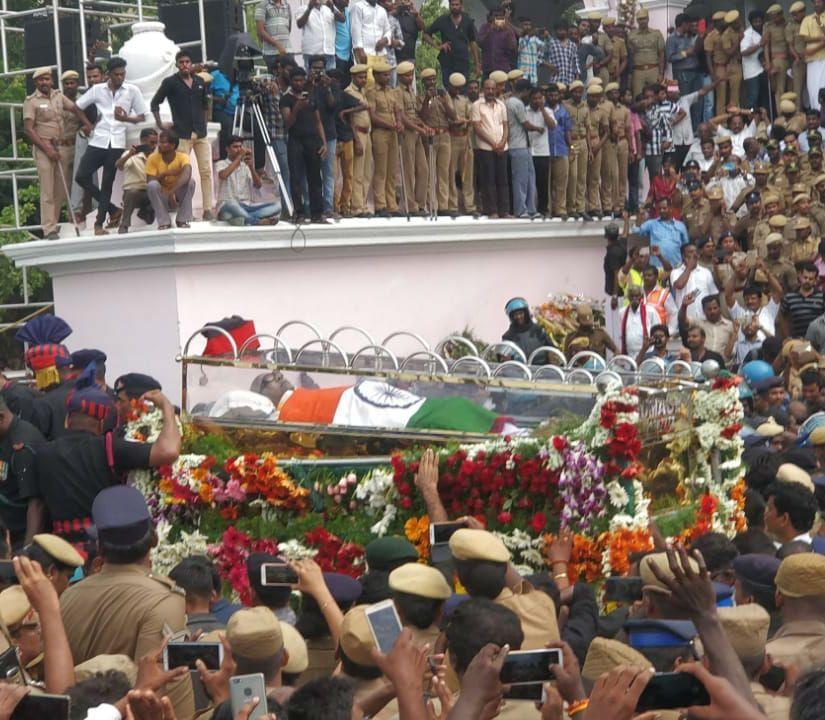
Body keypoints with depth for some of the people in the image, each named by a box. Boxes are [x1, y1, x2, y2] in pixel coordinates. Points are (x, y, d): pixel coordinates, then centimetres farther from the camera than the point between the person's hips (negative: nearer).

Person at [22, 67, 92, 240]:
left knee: (61, 190, 6)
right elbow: (28, 130, -8)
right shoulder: (31, 101, -4)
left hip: (63, 147, 5)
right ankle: (49, 230, -6)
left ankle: (53, 224, 14)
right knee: (47, 191, -7)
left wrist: (86, 124, -5)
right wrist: (47, 149, -14)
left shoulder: (58, 96, 11)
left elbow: (75, 109, 16)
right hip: (43, 148, -5)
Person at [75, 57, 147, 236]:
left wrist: (126, 118, -12)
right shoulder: (97, 89, 5)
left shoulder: (133, 91, 2)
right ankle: (112, 209, 6)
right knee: (81, 176, -8)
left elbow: (142, 117, 5)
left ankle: (99, 223, 12)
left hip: (117, 142, -2)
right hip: (97, 140, 2)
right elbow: (76, 107, 11)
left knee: (107, 183, 1)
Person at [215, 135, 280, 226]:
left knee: (277, 206, -18)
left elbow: (258, 185, 3)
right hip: (227, 208, -5)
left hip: (247, 206, 5)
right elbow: (223, 175, -20)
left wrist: (251, 167, -11)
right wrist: (239, 157, -17)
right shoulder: (221, 164, 5)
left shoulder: (246, 166, 18)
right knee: (231, 204, -42)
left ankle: (245, 219, -37)